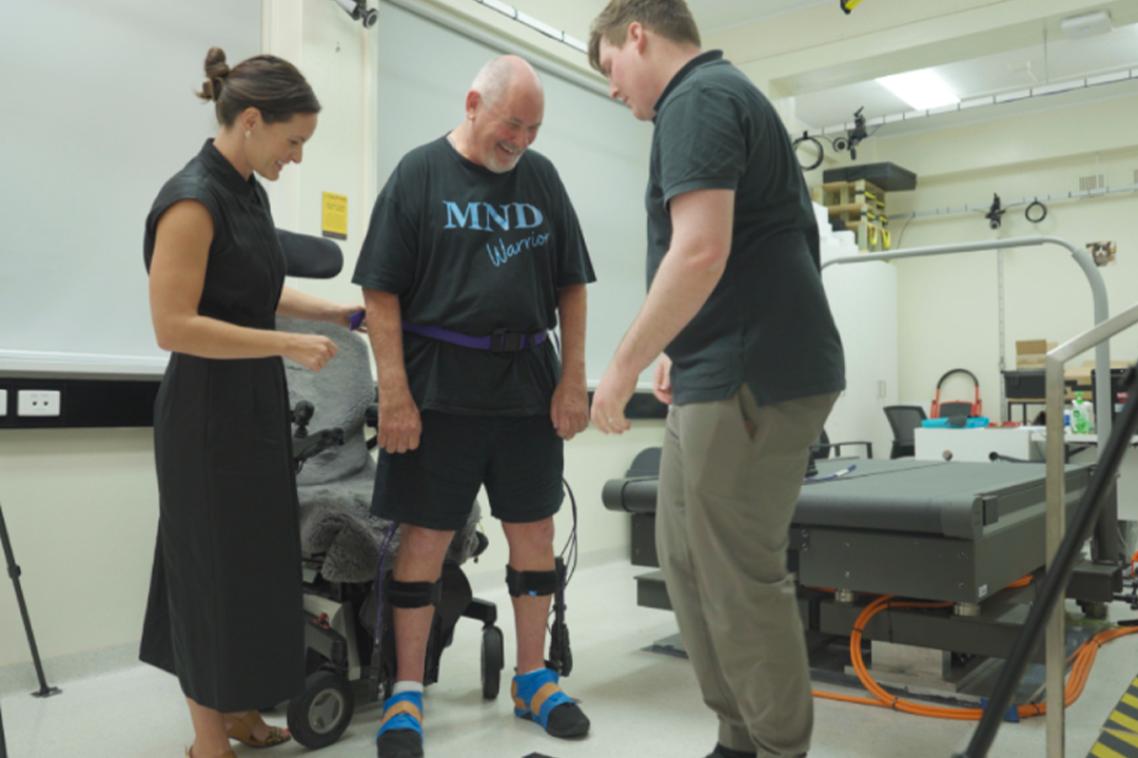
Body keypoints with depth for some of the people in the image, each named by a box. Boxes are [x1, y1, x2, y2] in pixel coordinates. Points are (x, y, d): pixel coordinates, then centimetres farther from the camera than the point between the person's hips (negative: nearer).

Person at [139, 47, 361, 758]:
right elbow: (175, 326, -22)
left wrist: (339, 311, 13)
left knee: (254, 564, 17)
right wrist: (289, 345, -20)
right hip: (210, 413, -9)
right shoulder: (193, 199, -18)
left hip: (255, 406, 9)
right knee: (216, 572, 3)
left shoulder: (249, 191, 9)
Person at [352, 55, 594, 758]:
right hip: (439, 389, -3)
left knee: (535, 532, 9)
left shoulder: (542, 176, 9)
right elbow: (381, 290, -5)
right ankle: (408, 692, 18)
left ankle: (533, 678, 26)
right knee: (425, 538, 3)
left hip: (530, 387, 4)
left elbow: (571, 284, 11)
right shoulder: (419, 173, -1)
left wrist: (574, 377, 3)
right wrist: (395, 394, -12)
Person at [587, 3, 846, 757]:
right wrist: (687, 352, 25)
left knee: (739, 579, 0)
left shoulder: (697, 98, -10)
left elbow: (701, 251, -23)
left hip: (750, 379, -10)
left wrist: (624, 367, -14)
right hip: (735, 370, 10)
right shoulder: (725, 93, 21)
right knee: (687, 560, 16)